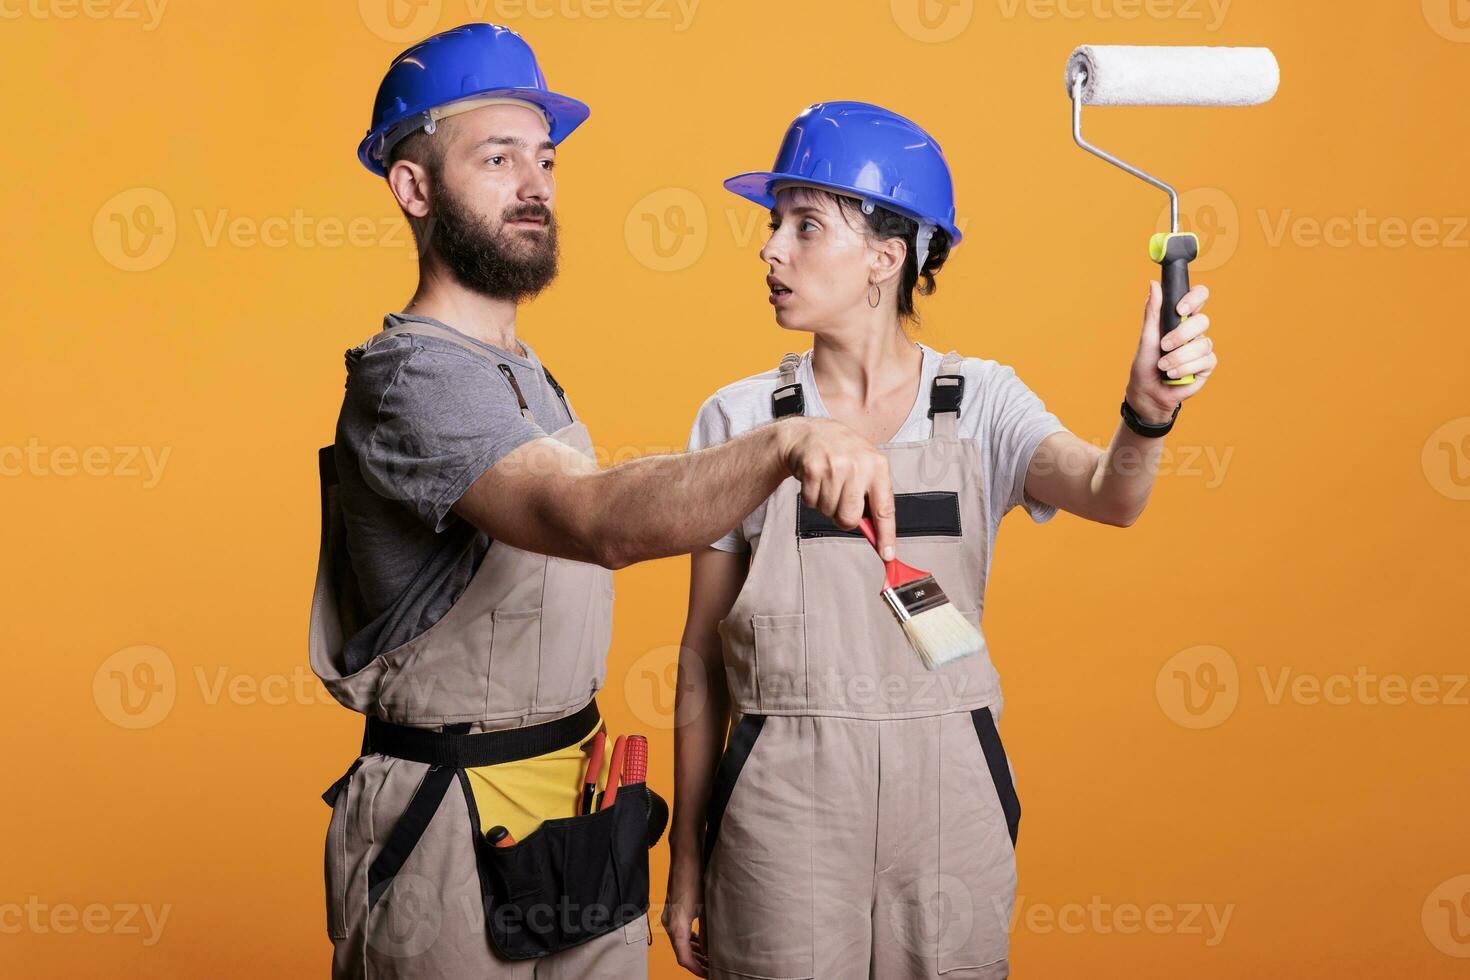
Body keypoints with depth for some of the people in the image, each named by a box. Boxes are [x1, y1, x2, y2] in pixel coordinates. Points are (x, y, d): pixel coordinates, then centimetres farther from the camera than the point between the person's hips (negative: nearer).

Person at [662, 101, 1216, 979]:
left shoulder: (979, 403, 0)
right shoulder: (740, 420, -1)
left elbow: (1109, 497, -19)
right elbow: (704, 656, 2)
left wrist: (1147, 413, -41)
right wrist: (687, 854, 4)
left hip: (947, 794, 1)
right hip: (784, 803, 0)